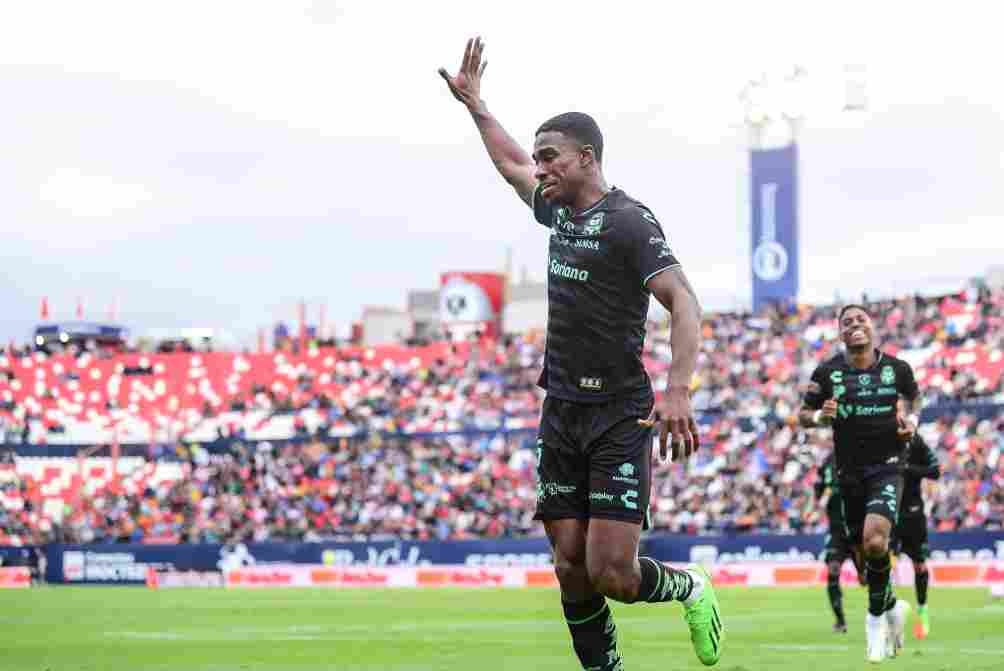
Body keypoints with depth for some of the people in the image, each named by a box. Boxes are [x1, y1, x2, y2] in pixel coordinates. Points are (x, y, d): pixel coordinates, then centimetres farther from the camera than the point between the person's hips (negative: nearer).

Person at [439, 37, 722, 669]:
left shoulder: (628, 220, -11)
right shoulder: (558, 211, 13)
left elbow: (682, 301, -21)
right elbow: (510, 162, 34)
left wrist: (678, 389, -33)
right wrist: (474, 103, 41)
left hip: (618, 415, -7)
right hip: (561, 410, 7)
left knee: (612, 575, -13)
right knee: (571, 569, 2)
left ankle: (689, 589, 18)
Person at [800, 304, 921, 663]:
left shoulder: (897, 369, -1)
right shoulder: (827, 372, -2)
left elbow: (911, 399, 19)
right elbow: (803, 415, 7)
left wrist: (910, 421, -2)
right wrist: (819, 416, -14)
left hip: (887, 467, -2)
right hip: (849, 471, 2)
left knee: (875, 542, -23)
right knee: (864, 551, 9)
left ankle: (876, 616, -2)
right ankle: (892, 607, 37)